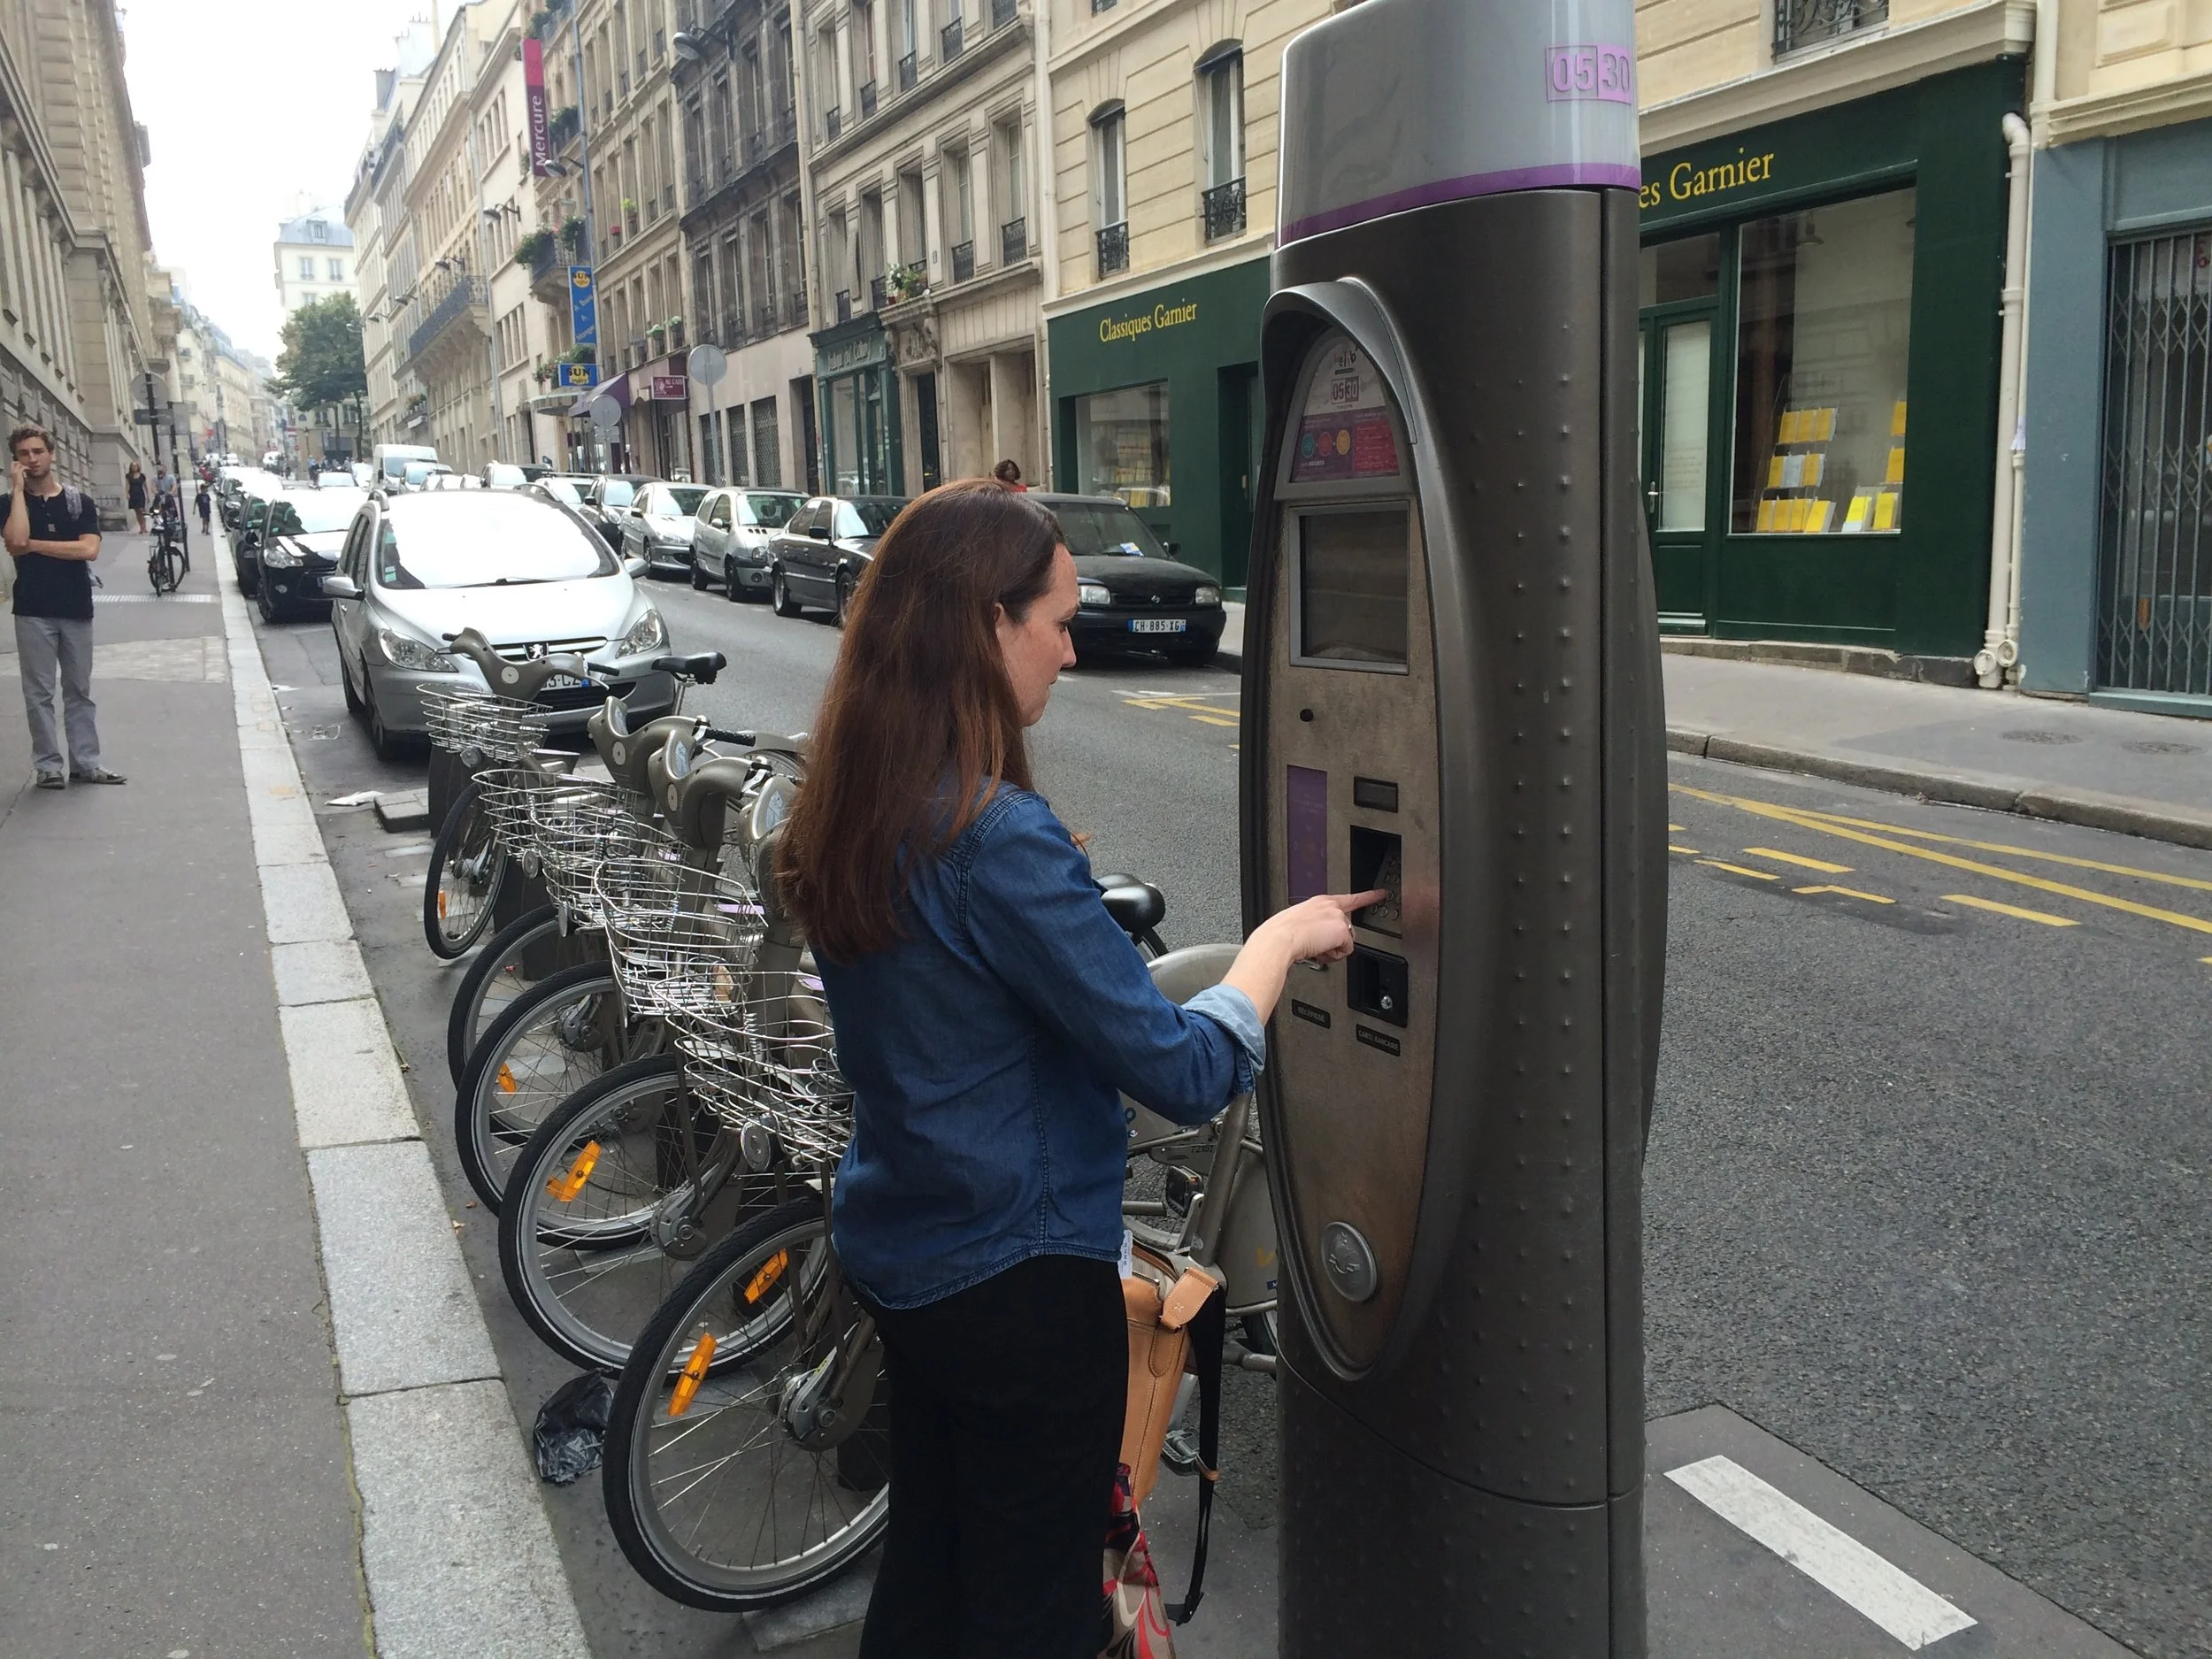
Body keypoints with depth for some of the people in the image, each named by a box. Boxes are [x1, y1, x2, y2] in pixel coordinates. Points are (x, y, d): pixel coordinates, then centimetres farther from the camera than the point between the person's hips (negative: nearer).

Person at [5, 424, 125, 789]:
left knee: (79, 691, 9)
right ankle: (48, 766, 8)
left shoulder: (79, 501, 5)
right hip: (33, 613, -1)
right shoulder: (10, 503, 3)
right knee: (39, 693, 2)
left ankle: (86, 763, 14)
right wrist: (18, 489, -13)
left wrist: (35, 545, -10)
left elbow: (89, 549, -9)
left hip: (77, 610, 1)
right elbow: (16, 541, -18)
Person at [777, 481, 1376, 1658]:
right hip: (1021, 1282, -8)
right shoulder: (998, 837, -28)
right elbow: (1188, 1074, -24)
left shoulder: (845, 815, -1)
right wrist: (1280, 936, -11)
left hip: (897, 1250, 8)